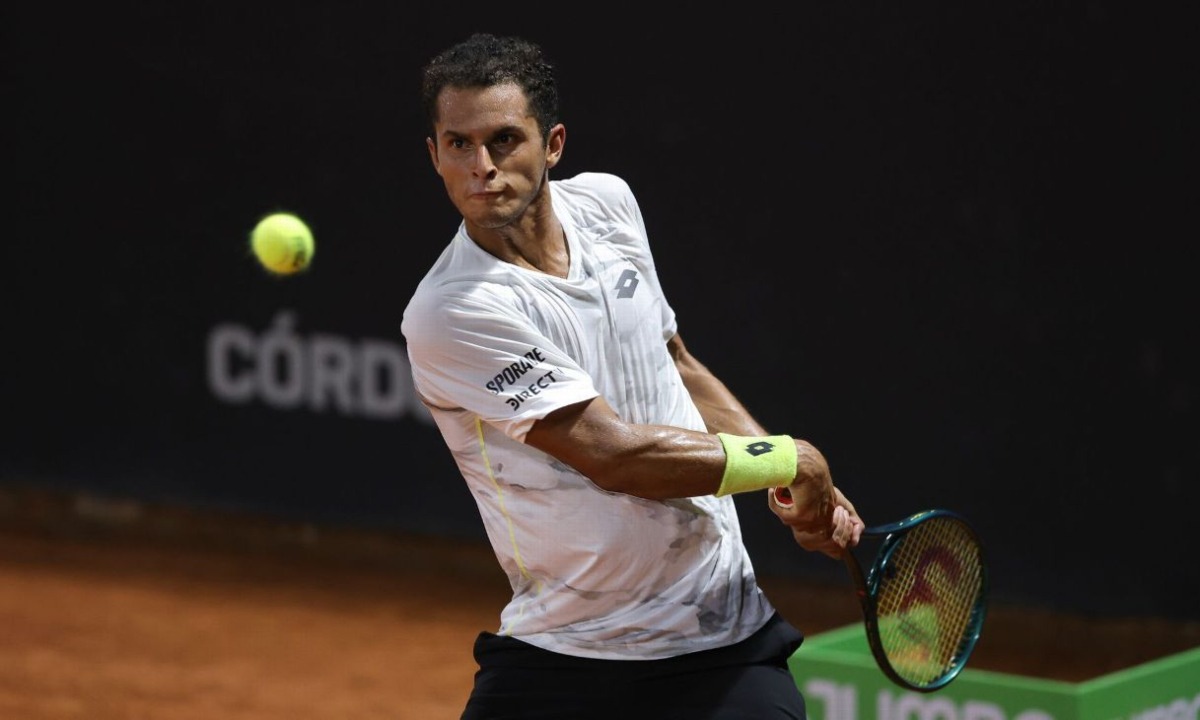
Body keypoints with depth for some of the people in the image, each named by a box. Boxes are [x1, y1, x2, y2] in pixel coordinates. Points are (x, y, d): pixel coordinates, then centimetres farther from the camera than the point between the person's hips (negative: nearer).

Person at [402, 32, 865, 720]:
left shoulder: (606, 202, 2)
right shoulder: (450, 318, -20)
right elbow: (616, 455, -21)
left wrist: (803, 489, 7)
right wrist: (791, 460, -12)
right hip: (553, 656, -4)